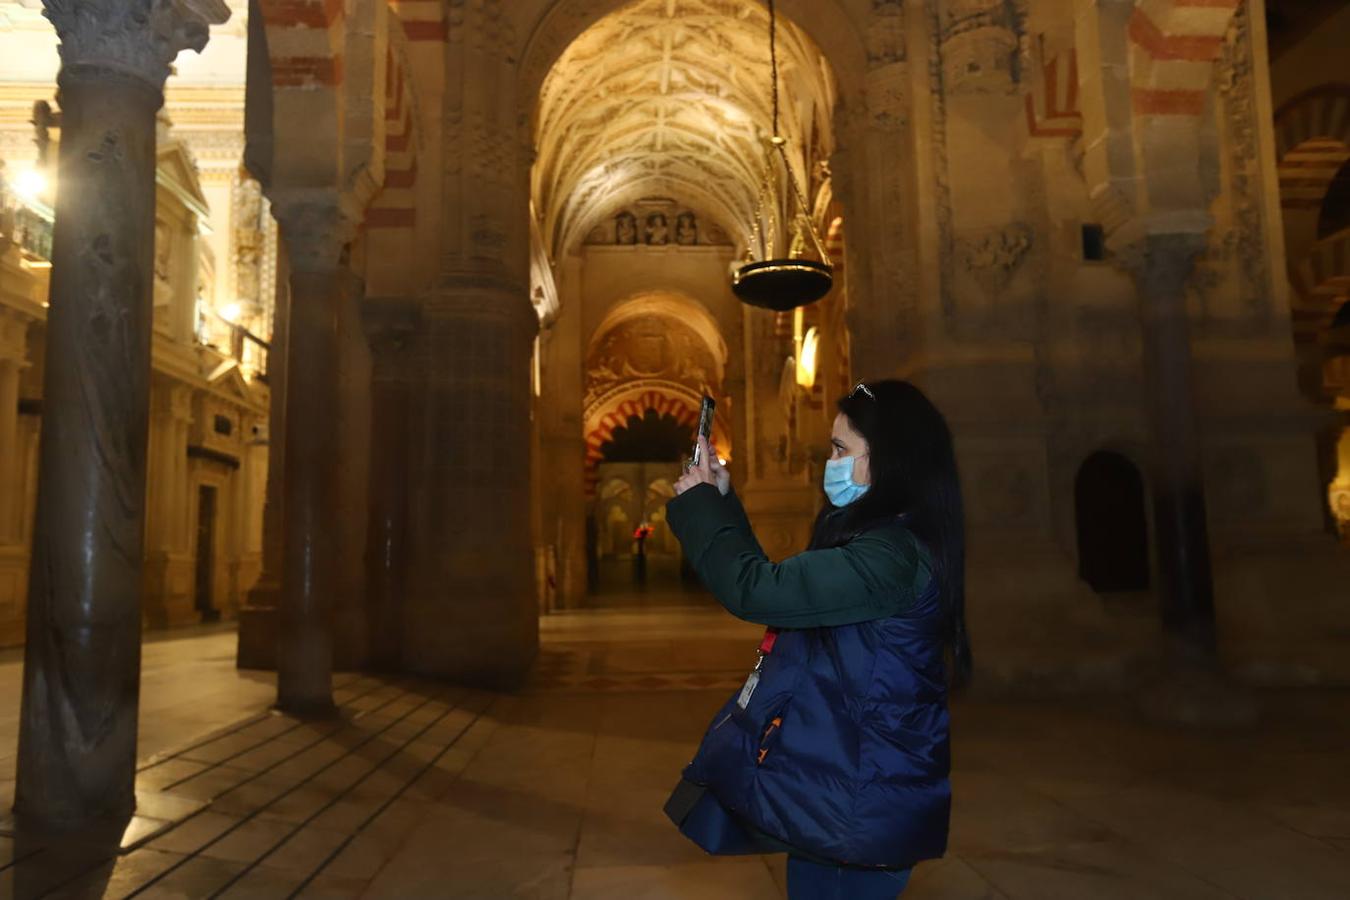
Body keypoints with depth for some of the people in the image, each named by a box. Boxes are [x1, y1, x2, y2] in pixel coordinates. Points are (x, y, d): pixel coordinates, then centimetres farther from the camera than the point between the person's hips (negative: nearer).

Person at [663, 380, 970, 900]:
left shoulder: (889, 555, -25)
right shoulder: (878, 541, 8)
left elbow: (754, 590, -29)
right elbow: (778, 586, 14)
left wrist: (697, 504, -14)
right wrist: (721, 502, 9)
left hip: (857, 797, -9)